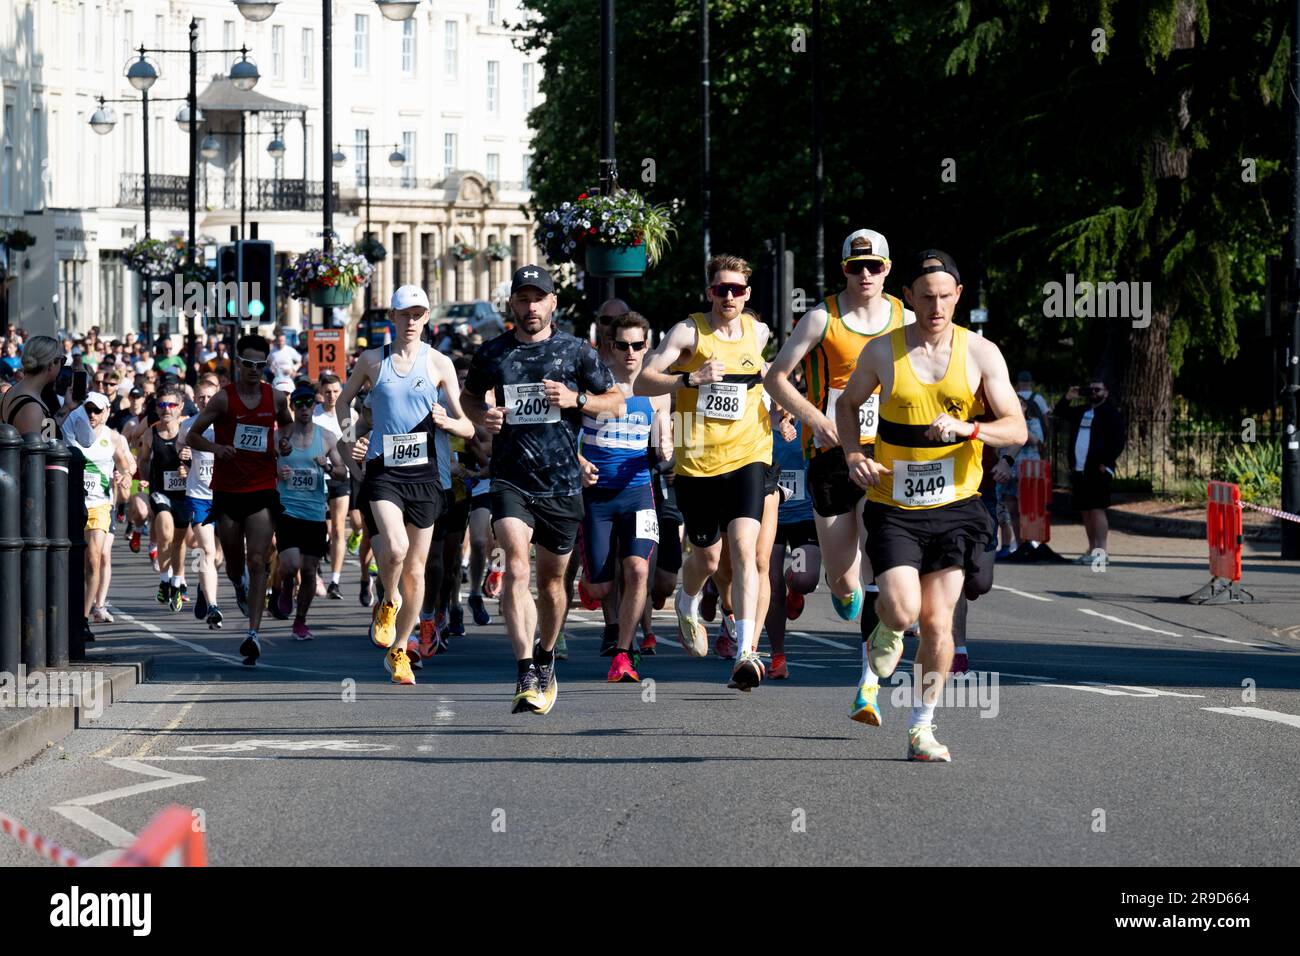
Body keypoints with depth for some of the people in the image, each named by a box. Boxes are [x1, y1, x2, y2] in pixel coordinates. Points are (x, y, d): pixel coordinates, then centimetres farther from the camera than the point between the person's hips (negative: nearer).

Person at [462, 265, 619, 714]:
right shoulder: (492, 353, 6)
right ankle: (525, 674, -26)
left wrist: (576, 400, -10)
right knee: (516, 567, -21)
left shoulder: (576, 351, 3)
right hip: (510, 479, -1)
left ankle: (545, 661, 36)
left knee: (551, 579, 12)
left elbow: (616, 402, 9)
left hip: (562, 481, 1)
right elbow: (470, 396, 23)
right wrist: (482, 415, 0)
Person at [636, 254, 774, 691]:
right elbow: (643, 382, -15)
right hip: (697, 462, -1)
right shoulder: (689, 332, -6)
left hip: (747, 458, 1)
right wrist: (691, 378, -28)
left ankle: (745, 652, -23)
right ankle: (687, 607, 46)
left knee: (744, 547, -18)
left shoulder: (759, 333, 7)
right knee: (706, 559, 10)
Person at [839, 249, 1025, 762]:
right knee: (902, 610, -16)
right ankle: (886, 634, 22)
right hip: (893, 507, -1)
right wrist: (853, 454, -4)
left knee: (938, 623, -1)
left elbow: (1016, 429, -4)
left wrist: (966, 428, -23)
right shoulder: (882, 351, -2)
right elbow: (847, 404, 15)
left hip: (954, 507, 1)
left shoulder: (981, 353, -2)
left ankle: (922, 727, 15)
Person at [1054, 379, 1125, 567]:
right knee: (1085, 511, 9)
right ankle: (1092, 550, 15)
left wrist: (1106, 462, -15)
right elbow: (1059, 413, 27)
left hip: (1097, 469, -8)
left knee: (1097, 509, -12)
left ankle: (1101, 551, -13)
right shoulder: (1081, 412, 19)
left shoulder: (1111, 413, -2)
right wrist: (1067, 399, 8)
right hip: (1079, 470, 8)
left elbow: (1119, 440, -9)